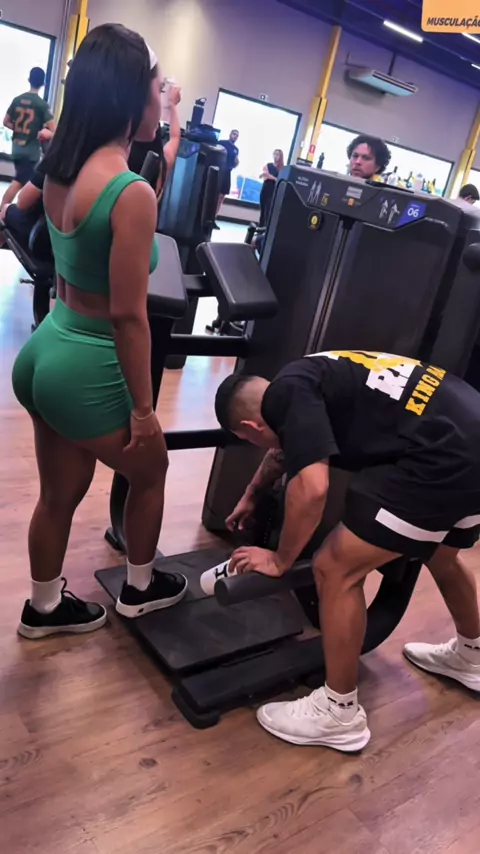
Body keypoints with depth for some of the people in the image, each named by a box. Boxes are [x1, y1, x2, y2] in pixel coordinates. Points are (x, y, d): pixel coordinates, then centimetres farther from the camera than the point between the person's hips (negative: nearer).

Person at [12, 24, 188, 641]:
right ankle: (139, 589, 40)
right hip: (86, 368, -8)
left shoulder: (60, 170, 4)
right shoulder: (131, 191, -22)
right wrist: (143, 408, -13)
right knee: (150, 469, 19)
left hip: (45, 349, 8)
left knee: (60, 492, 22)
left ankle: (44, 608, 43)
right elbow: (128, 315, -21)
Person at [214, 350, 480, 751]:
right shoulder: (311, 377, 21)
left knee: (336, 570, -1)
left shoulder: (287, 393, -8)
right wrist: (251, 496, 52)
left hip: (443, 461, -11)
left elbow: (310, 488, -18)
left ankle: (339, 714, 16)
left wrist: (280, 560, 0)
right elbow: (286, 448, 38)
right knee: (440, 556, 33)